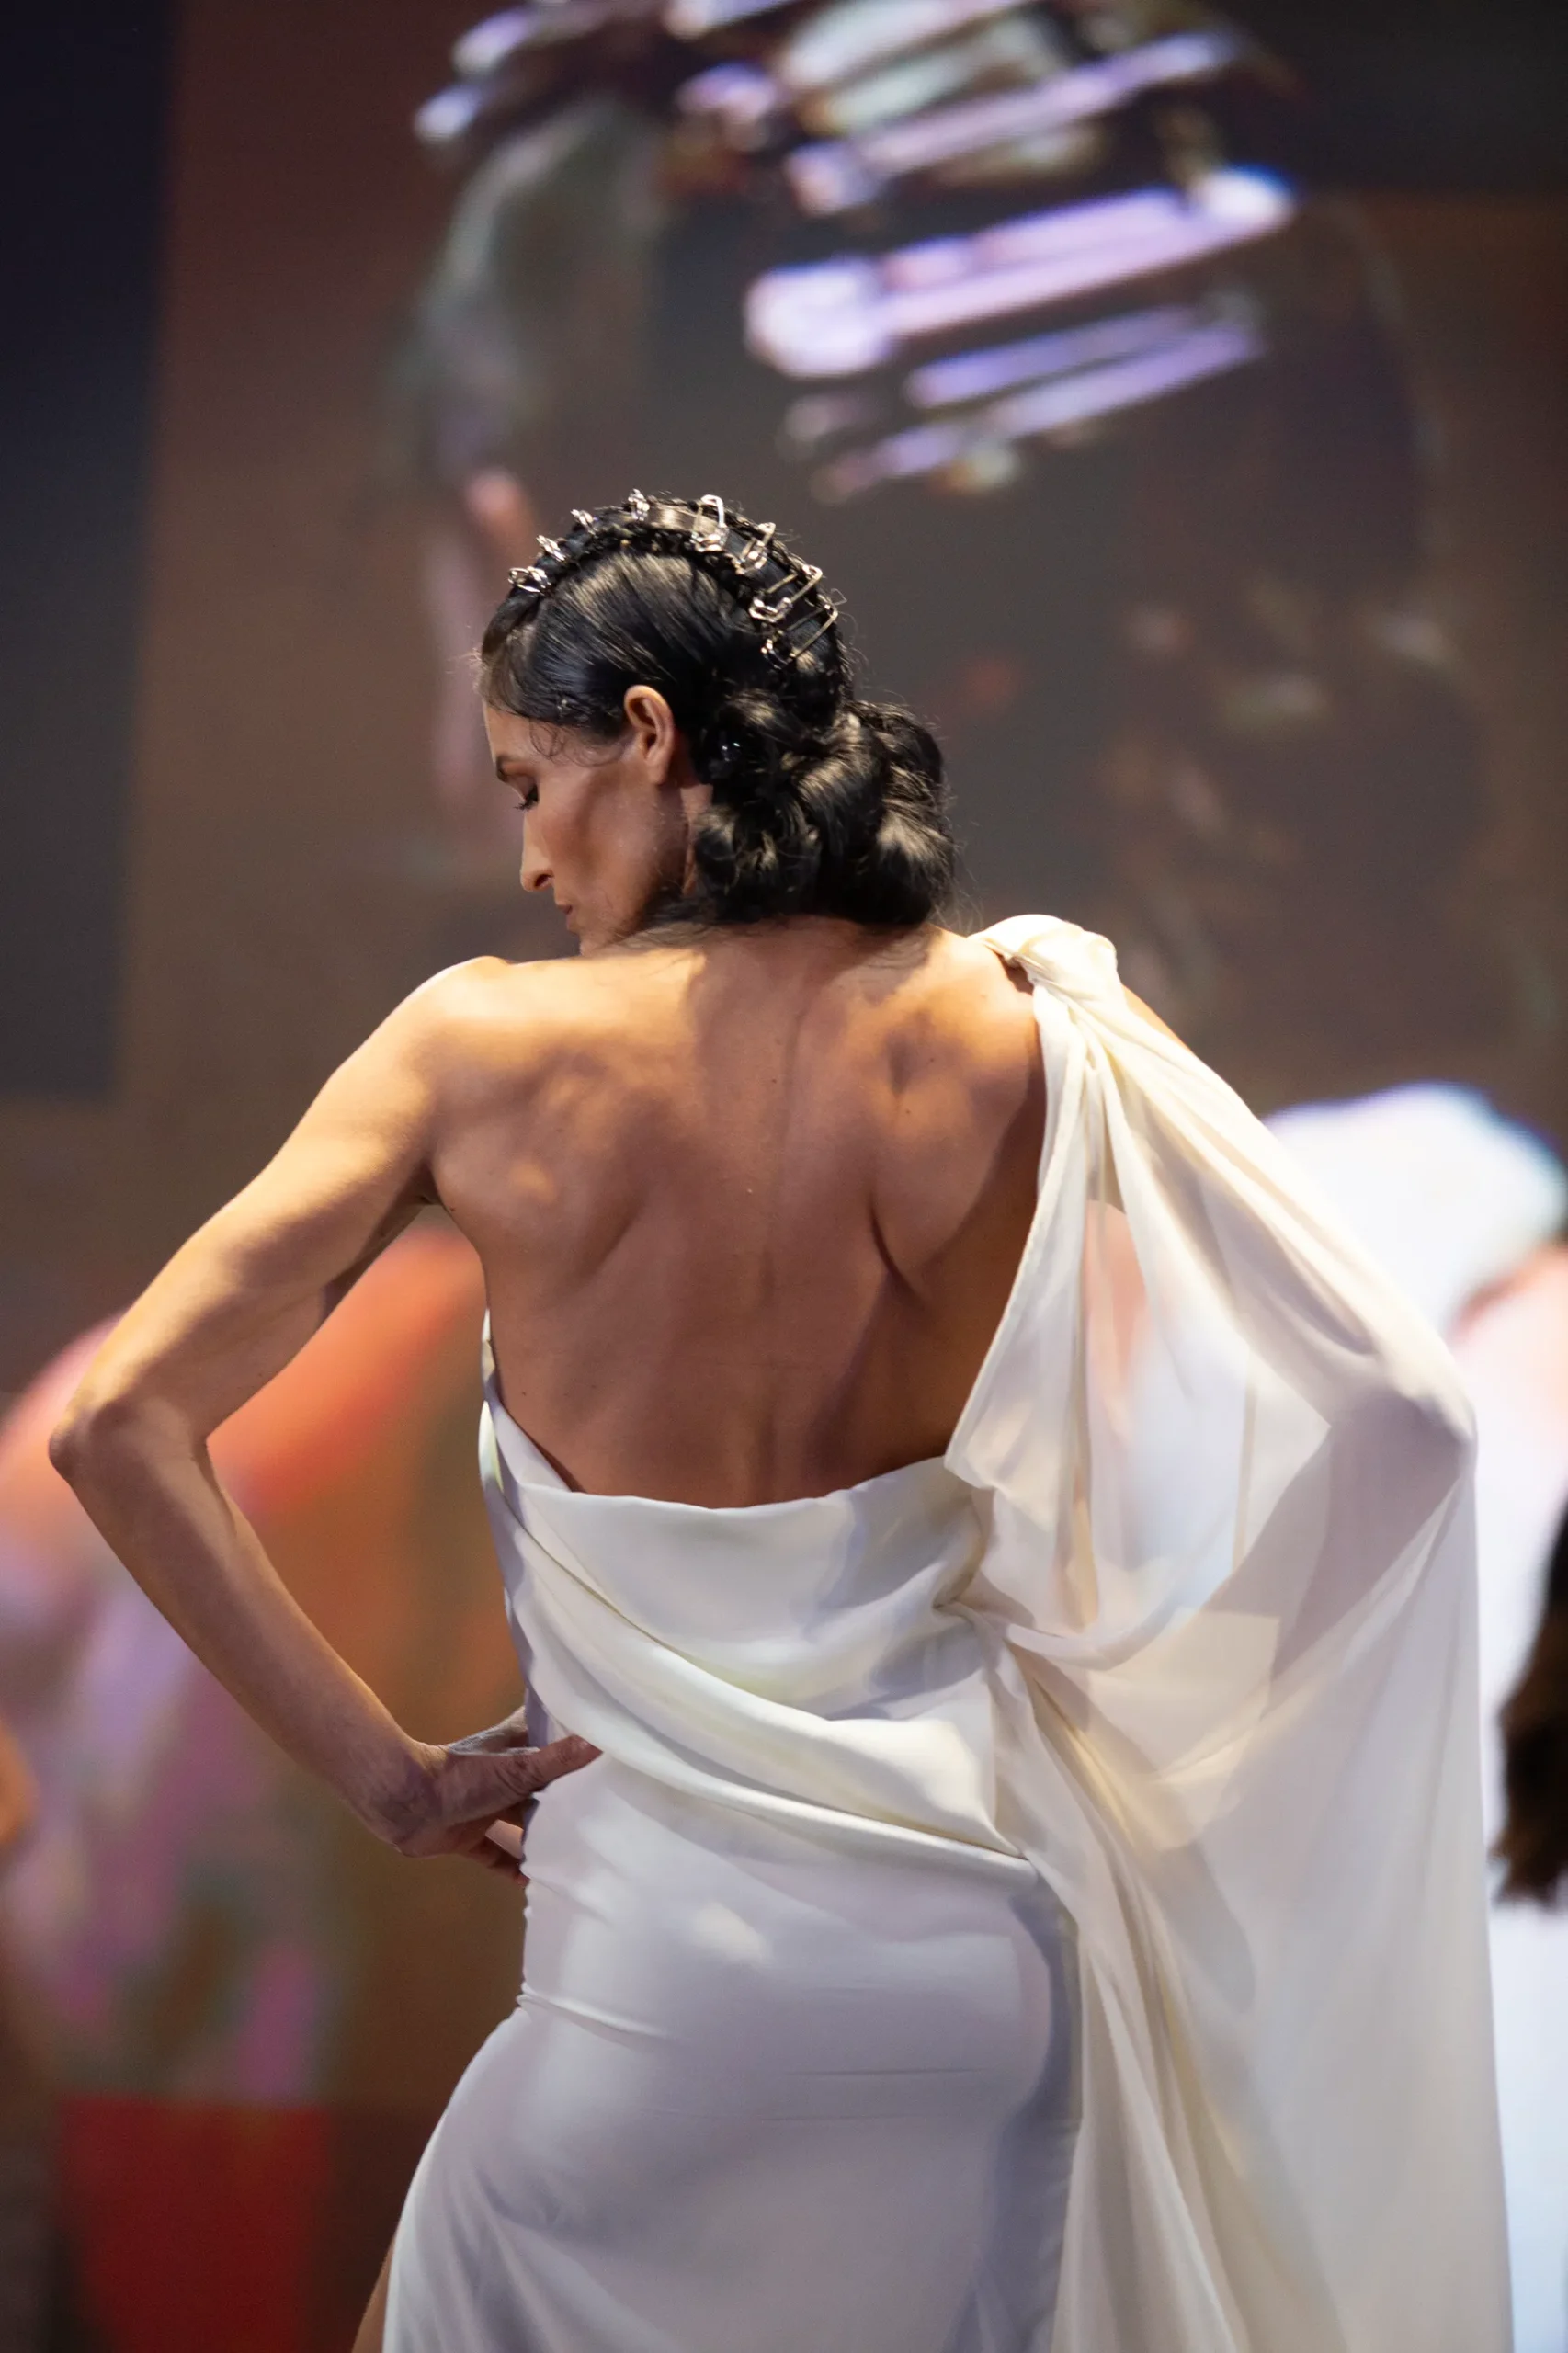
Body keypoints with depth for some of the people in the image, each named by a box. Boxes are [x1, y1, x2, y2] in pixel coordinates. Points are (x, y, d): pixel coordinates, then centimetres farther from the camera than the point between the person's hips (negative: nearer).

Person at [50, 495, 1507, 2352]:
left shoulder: (484, 1046, -8)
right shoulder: (1008, 1037, -7)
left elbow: (123, 1424, -10)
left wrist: (384, 1774, -5)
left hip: (656, 1966, -2)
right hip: (973, 1937, 2)